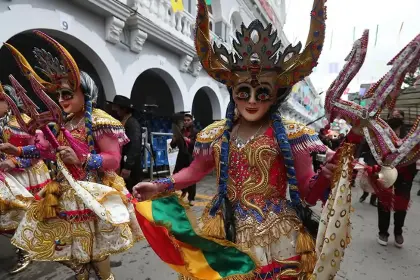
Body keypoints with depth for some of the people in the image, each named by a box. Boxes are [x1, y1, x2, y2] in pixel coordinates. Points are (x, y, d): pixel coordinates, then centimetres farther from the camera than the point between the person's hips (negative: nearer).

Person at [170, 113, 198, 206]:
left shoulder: (195, 132, -2)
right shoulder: (180, 131, 6)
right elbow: (173, 146, 6)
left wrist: (189, 140, -26)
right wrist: (174, 140, -15)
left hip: (191, 157, -3)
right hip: (181, 157, 4)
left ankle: (191, 198, 15)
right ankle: (184, 190, 33)